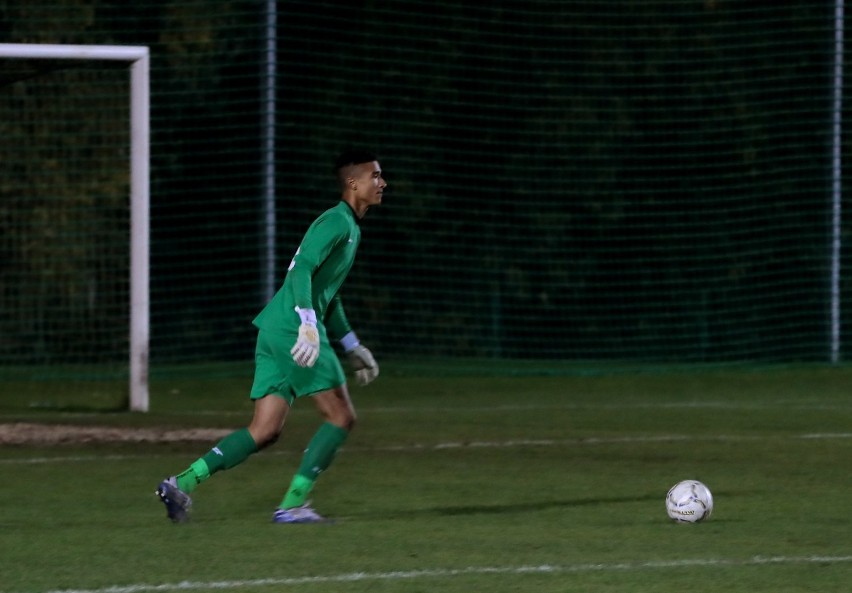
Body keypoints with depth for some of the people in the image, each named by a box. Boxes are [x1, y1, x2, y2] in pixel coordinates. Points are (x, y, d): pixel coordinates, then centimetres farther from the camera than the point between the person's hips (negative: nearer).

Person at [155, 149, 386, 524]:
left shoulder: (350, 228, 24)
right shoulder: (337, 222, -8)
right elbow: (302, 269, -21)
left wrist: (352, 347, 33)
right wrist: (308, 324, -30)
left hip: (276, 329, 10)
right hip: (293, 327, -10)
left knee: (264, 432, 5)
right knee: (341, 417, -4)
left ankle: (182, 483, -3)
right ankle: (293, 504, -6)